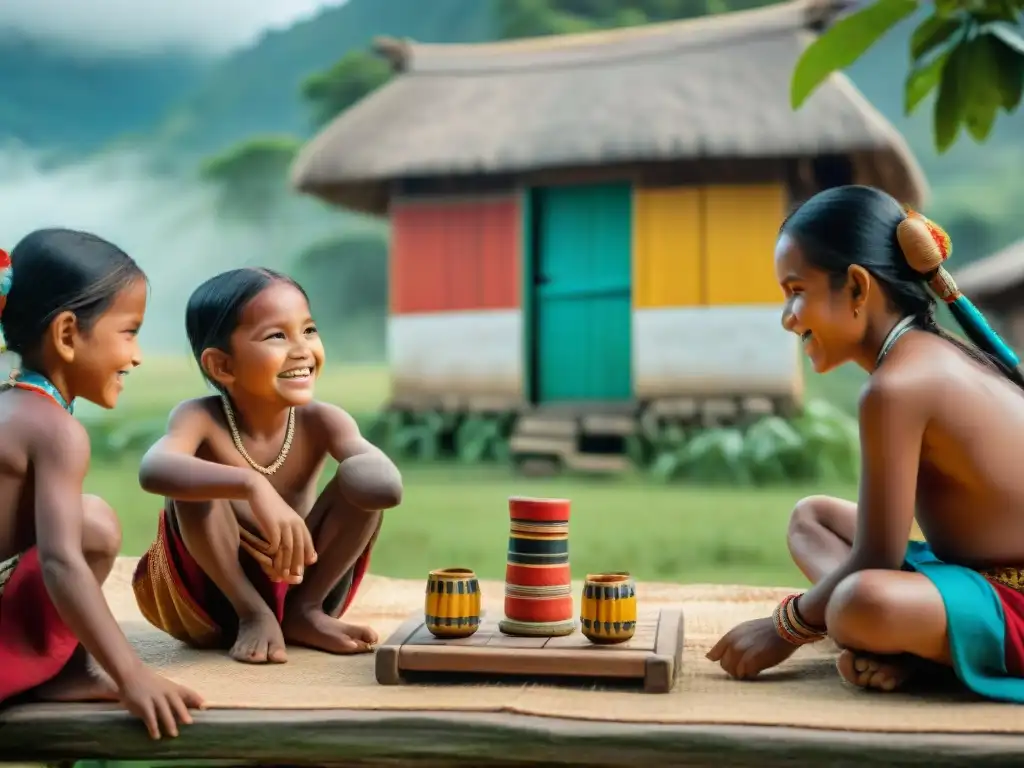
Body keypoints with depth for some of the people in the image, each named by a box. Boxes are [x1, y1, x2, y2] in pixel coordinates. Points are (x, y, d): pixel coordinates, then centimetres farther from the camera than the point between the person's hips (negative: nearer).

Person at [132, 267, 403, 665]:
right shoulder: (201, 418, -23)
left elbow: (388, 485, -29)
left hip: (299, 580, 3)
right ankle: (254, 615, -13)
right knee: (197, 487, -31)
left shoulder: (322, 421, -15)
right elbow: (153, 470, -48)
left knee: (368, 487, -19)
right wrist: (250, 485, -59)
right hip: (210, 595, -2)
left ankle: (304, 611, -3)